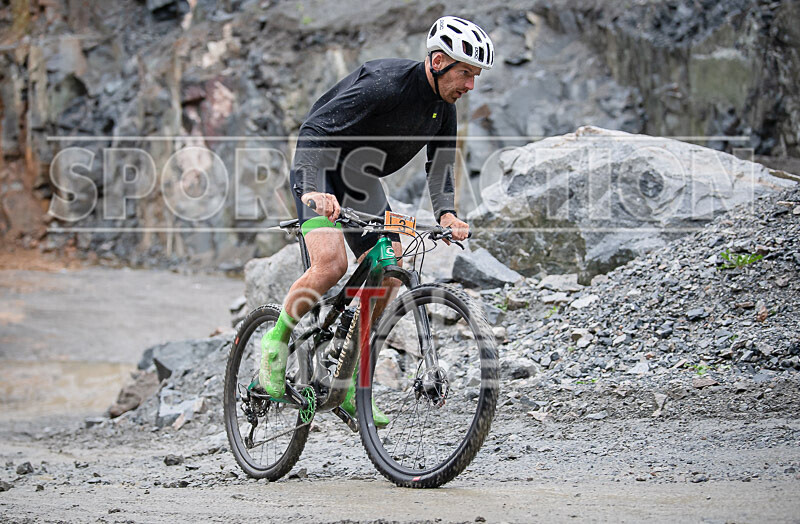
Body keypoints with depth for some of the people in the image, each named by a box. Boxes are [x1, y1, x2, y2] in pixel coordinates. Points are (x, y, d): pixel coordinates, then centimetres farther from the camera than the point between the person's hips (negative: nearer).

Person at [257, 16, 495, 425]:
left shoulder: (443, 107, -3)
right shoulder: (385, 84, -28)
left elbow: (441, 166, -2)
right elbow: (314, 130, -33)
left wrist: (446, 214, -22)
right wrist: (314, 190, -47)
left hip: (363, 183, 8)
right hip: (320, 169, -8)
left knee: (388, 276, -5)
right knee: (332, 264, -28)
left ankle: (349, 387, 4)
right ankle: (276, 340, -4)